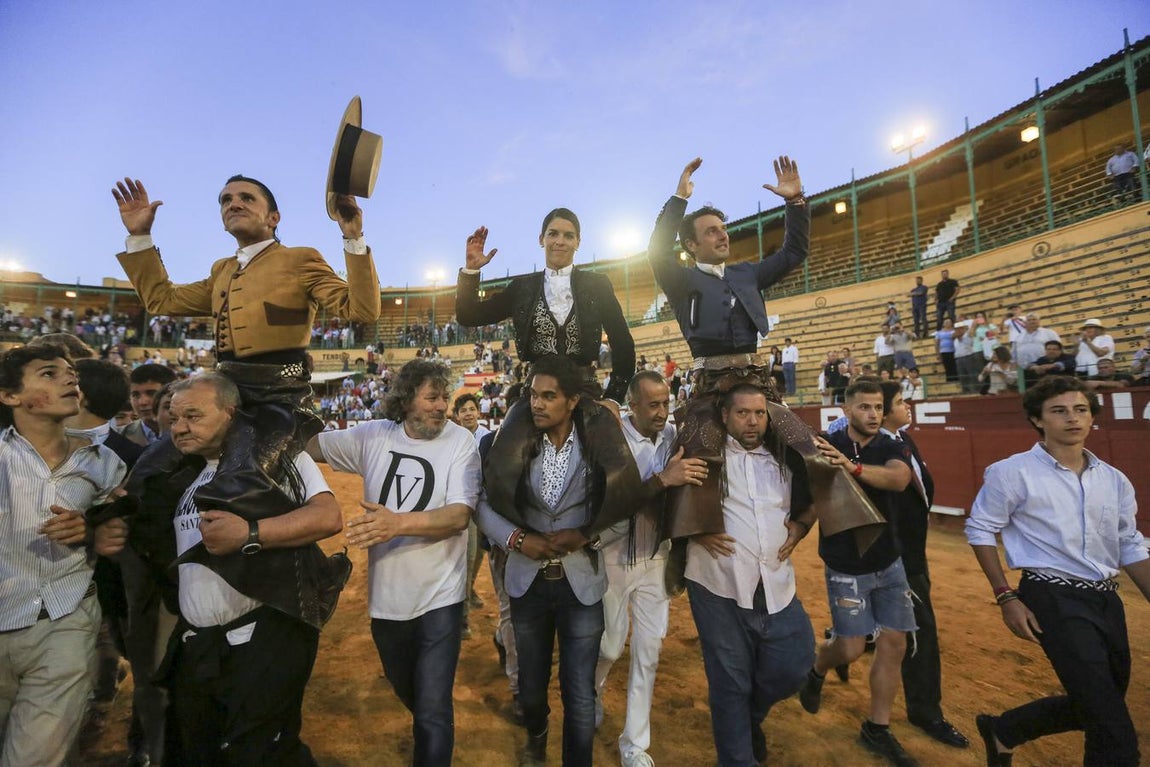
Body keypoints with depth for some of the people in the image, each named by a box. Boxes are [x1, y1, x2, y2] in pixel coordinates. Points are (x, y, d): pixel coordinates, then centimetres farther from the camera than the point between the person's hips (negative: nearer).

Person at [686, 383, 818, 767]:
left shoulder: (786, 457, 9)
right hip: (719, 584, -4)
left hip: (776, 583, 4)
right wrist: (697, 530, -15)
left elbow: (811, 501, 23)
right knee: (729, 679, 9)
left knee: (791, 668, 9)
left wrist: (800, 527, 5)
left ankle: (750, 716, 41)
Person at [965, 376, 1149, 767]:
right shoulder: (1012, 472, -11)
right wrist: (1006, 598, -10)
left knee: (1096, 708, 18)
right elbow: (979, 531, -6)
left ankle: (1001, 731, 39)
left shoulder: (1114, 480, 7)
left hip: (1107, 599, 7)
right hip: (1054, 599, -7)